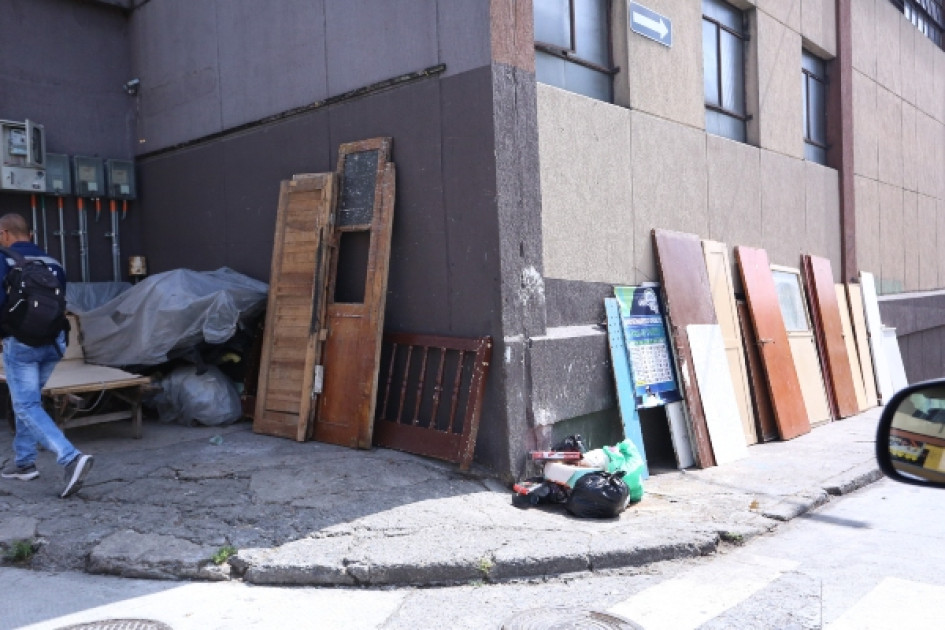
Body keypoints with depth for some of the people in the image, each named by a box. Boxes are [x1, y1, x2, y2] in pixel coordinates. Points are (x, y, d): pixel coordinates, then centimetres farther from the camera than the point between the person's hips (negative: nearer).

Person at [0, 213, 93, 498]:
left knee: (27, 406, -5)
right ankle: (24, 462, 29)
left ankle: (71, 458, -22)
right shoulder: (53, 263, 9)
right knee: (26, 400, 22)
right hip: (53, 341, 6)